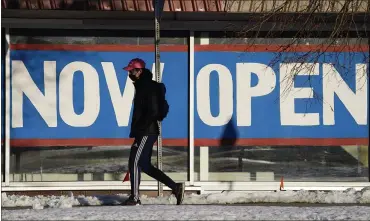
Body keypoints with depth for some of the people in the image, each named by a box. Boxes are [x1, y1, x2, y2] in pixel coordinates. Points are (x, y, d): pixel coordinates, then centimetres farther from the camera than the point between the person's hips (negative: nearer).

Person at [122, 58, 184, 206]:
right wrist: (135, 131, 20)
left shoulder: (148, 87, -13)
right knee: (144, 165, 10)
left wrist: (139, 129, -20)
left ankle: (134, 198, -3)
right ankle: (176, 187, 11)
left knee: (134, 163, -8)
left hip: (146, 133, -10)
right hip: (143, 133, 10)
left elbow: (153, 111, -20)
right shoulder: (141, 86, 19)